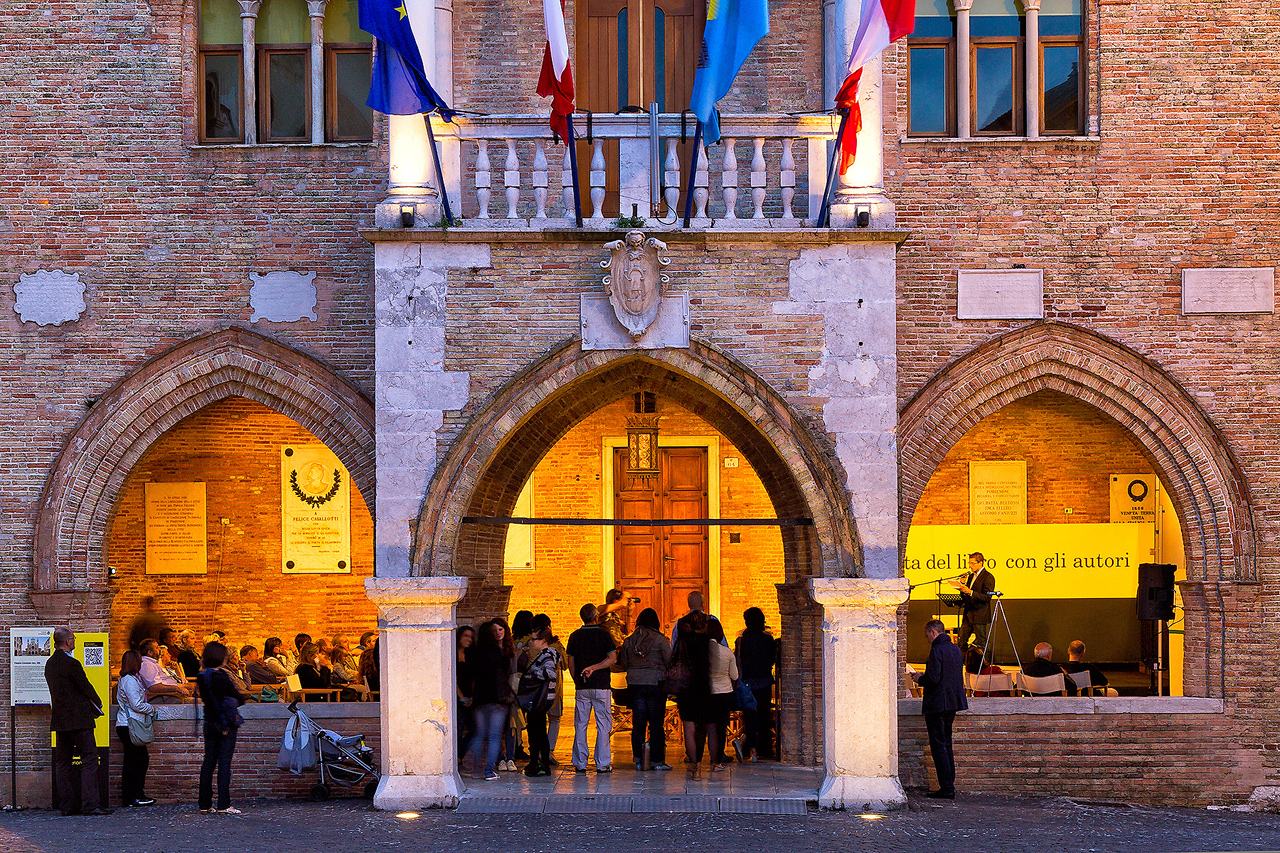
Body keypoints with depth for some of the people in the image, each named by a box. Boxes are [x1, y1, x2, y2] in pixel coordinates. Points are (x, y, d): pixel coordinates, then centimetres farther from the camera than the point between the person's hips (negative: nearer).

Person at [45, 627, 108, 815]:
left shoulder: (50, 663, 11)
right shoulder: (71, 664, -15)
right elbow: (86, 687, -10)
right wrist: (98, 703, 11)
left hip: (59, 720, 9)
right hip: (78, 719, -9)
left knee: (62, 763, 9)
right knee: (89, 760, -6)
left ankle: (66, 805, 9)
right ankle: (90, 804, -12)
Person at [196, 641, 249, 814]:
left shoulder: (201, 676, 3)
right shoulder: (220, 677, -19)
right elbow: (237, 698, -11)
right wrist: (245, 696, 11)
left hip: (210, 722, 7)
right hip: (226, 723, -7)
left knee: (208, 761, 10)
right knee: (224, 762, -3)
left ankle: (205, 804, 11)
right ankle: (223, 805, -4)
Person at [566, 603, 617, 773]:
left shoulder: (574, 636, 6)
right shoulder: (603, 634, -3)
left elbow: (571, 663, 8)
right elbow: (612, 658, -11)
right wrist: (593, 668, -11)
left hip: (582, 688, 3)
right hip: (601, 685, -3)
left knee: (580, 726, 7)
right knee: (603, 725, 2)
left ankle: (580, 763, 5)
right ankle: (602, 764, 0)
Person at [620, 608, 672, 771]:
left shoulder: (629, 640, 5)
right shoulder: (659, 639, -8)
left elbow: (624, 664, 11)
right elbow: (670, 661, -7)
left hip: (635, 684, 4)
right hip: (656, 684, -4)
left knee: (638, 723, 7)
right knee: (656, 723, 1)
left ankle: (638, 759, 8)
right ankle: (657, 760, 2)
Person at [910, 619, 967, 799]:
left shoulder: (937, 650, -16)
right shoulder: (955, 649, 12)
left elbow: (933, 679, -22)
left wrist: (920, 679, -1)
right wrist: (925, 676, 20)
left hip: (938, 702, -9)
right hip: (953, 703, 9)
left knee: (938, 746, -5)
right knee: (946, 745, 16)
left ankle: (947, 788, -8)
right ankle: (950, 784, 17)